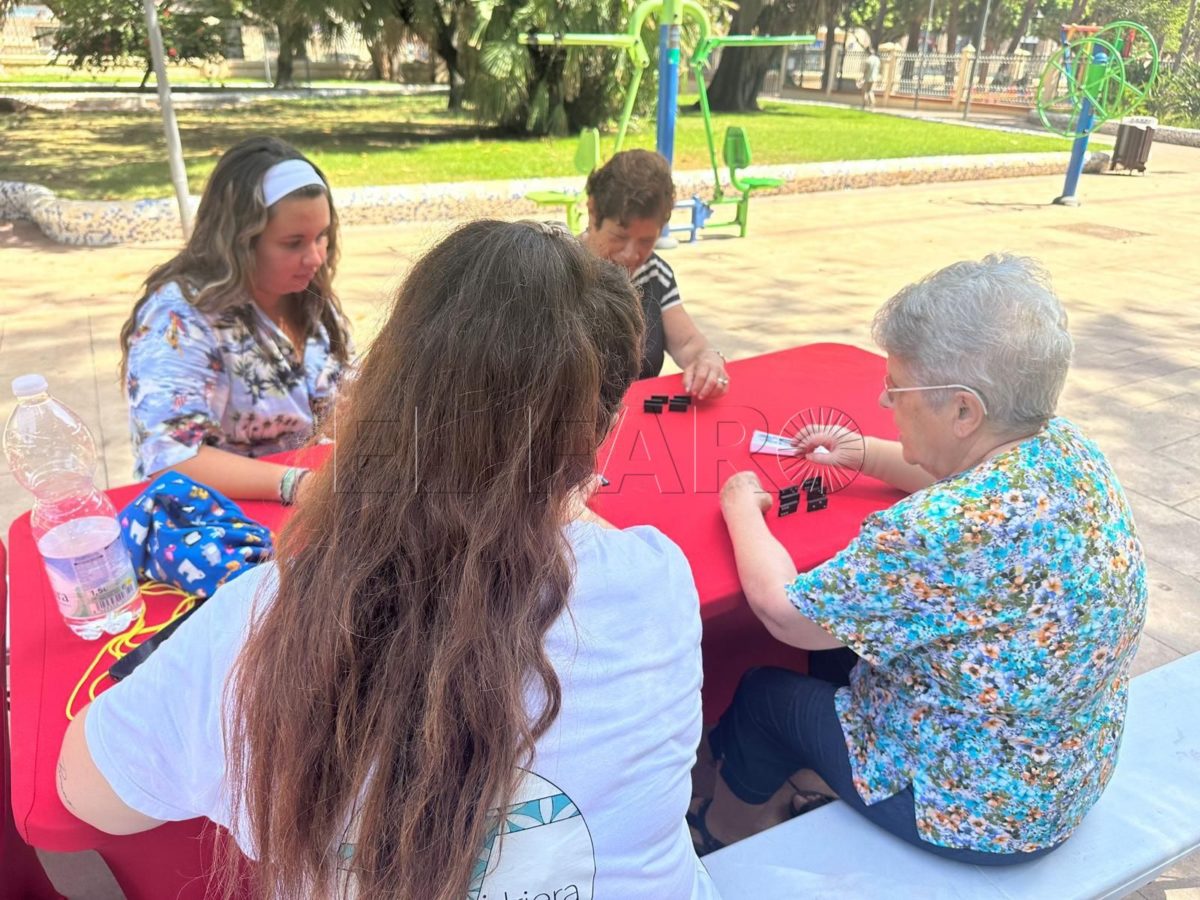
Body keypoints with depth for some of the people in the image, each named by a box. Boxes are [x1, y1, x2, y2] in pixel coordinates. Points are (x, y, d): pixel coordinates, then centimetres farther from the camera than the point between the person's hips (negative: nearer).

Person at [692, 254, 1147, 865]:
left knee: (762, 695, 13)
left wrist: (741, 505, -10)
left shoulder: (945, 532, -39)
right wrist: (865, 455, 6)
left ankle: (716, 836, 43)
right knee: (842, 635, 24)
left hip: (975, 814, -7)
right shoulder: (1069, 447, -12)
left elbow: (784, 613, -26)